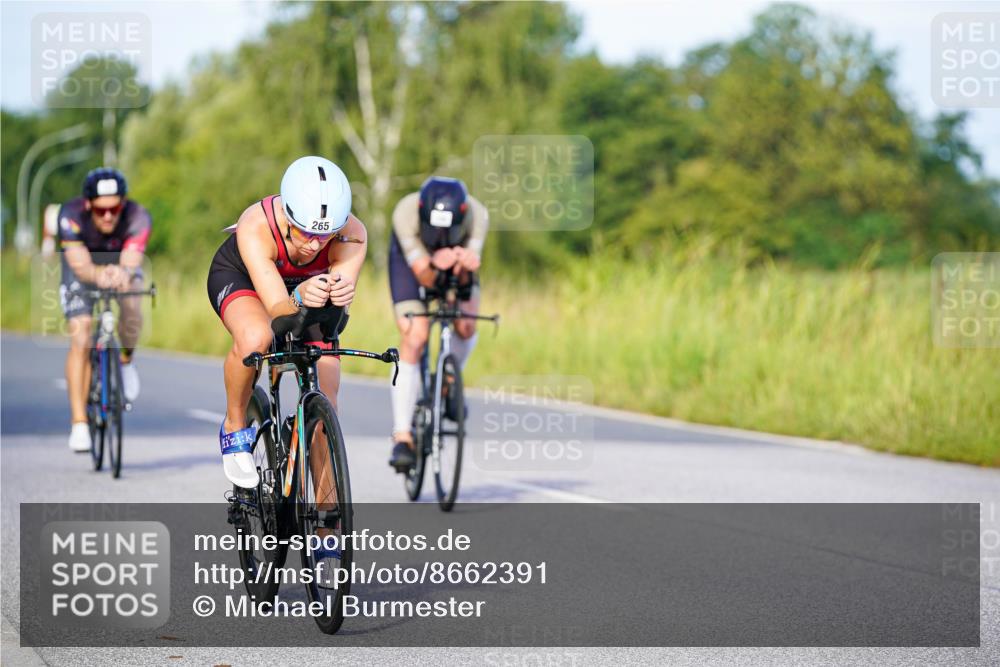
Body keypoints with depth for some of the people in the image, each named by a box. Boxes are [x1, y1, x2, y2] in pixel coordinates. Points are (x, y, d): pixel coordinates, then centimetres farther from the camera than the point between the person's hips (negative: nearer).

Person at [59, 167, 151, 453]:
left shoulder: (137, 217, -35)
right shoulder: (71, 215, -36)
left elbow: (131, 261, -48)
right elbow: (80, 265, -48)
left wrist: (124, 274, -72)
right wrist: (98, 275, -70)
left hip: (121, 261, 1)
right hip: (83, 264, -1)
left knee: (131, 303, -31)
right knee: (80, 340, -16)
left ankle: (127, 361, 0)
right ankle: (79, 424, -13)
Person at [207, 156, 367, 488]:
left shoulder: (352, 235, -34)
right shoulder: (255, 226, -40)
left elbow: (333, 315, -42)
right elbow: (278, 309, -45)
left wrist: (340, 295, -65)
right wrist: (300, 299, -68)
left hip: (307, 287, 3)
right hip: (239, 277, -3)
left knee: (325, 406, -8)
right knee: (255, 337, -38)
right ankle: (235, 427, -10)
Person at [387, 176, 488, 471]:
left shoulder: (477, 214, -36)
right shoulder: (406, 213, -40)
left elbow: (465, 278, -35)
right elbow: (425, 278, -38)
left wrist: (464, 266, -58)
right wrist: (436, 267, -60)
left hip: (457, 258, 2)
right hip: (411, 258, -2)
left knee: (466, 327, -19)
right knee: (413, 340, -17)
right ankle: (402, 437, -15)